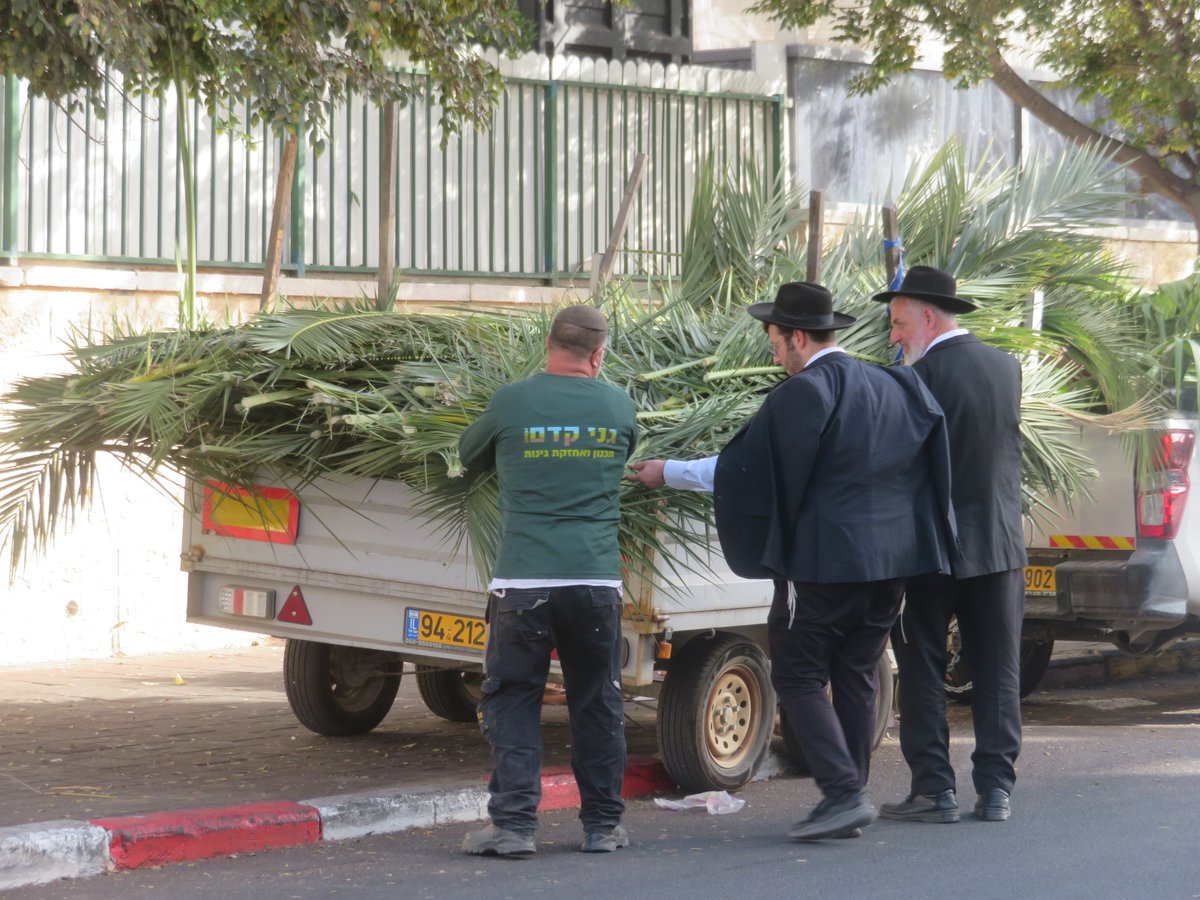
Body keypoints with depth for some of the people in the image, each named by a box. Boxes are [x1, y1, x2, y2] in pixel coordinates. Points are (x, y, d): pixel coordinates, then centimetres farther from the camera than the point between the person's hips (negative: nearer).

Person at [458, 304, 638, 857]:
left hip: (522, 583, -2)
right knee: (598, 705, 13)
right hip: (597, 580, 2)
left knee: (510, 701, 7)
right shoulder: (617, 406, 4)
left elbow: (469, 455, 15)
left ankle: (513, 824, 0)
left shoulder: (512, 403, -2)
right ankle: (603, 825, 18)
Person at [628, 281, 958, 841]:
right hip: (887, 562, 8)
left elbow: (743, 468, -10)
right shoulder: (892, 386, 10)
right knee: (856, 677, 14)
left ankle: (844, 793, -10)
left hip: (824, 561, -7)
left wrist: (668, 473, 1)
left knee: (799, 677, 0)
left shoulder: (804, 392, -13)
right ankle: (850, 801, 16)